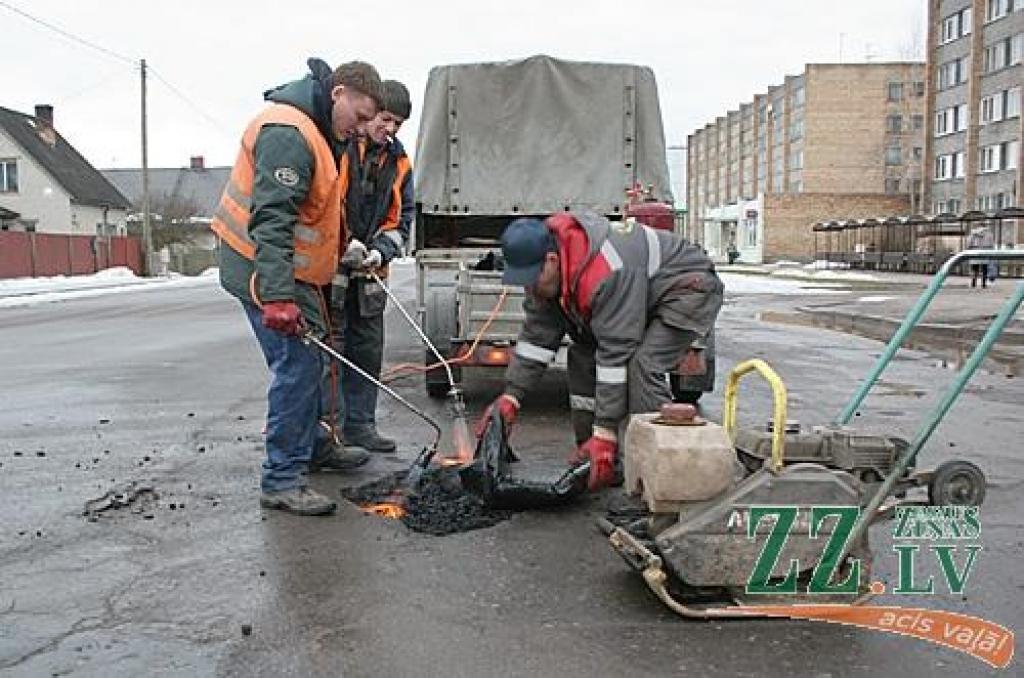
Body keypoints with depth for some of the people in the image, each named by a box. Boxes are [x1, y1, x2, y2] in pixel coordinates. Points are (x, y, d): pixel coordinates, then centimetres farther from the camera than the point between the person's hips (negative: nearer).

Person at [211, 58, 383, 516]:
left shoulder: (321, 132, 12)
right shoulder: (287, 134, -22)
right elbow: (271, 220, -30)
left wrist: (348, 245, 19)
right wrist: (278, 297, -35)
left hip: (291, 269, 11)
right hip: (266, 270, -11)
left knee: (307, 360, 19)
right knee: (297, 364, -12)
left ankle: (311, 443, 36)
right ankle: (282, 480, -6)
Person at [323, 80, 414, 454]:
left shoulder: (398, 163, 12)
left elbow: (402, 218, 13)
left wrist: (380, 251, -5)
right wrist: (344, 241, -19)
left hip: (369, 271, 6)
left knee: (368, 350, 10)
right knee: (329, 349, -4)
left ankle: (359, 424, 21)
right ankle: (330, 427, 5)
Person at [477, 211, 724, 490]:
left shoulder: (604, 274, -39)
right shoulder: (546, 269, -11)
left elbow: (616, 353, -37)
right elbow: (537, 333, -5)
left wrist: (605, 432, -34)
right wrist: (511, 395, -11)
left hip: (690, 290, -9)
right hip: (643, 298, 9)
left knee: (642, 365, -29)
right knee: (583, 356, 0)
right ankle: (591, 458, 6)